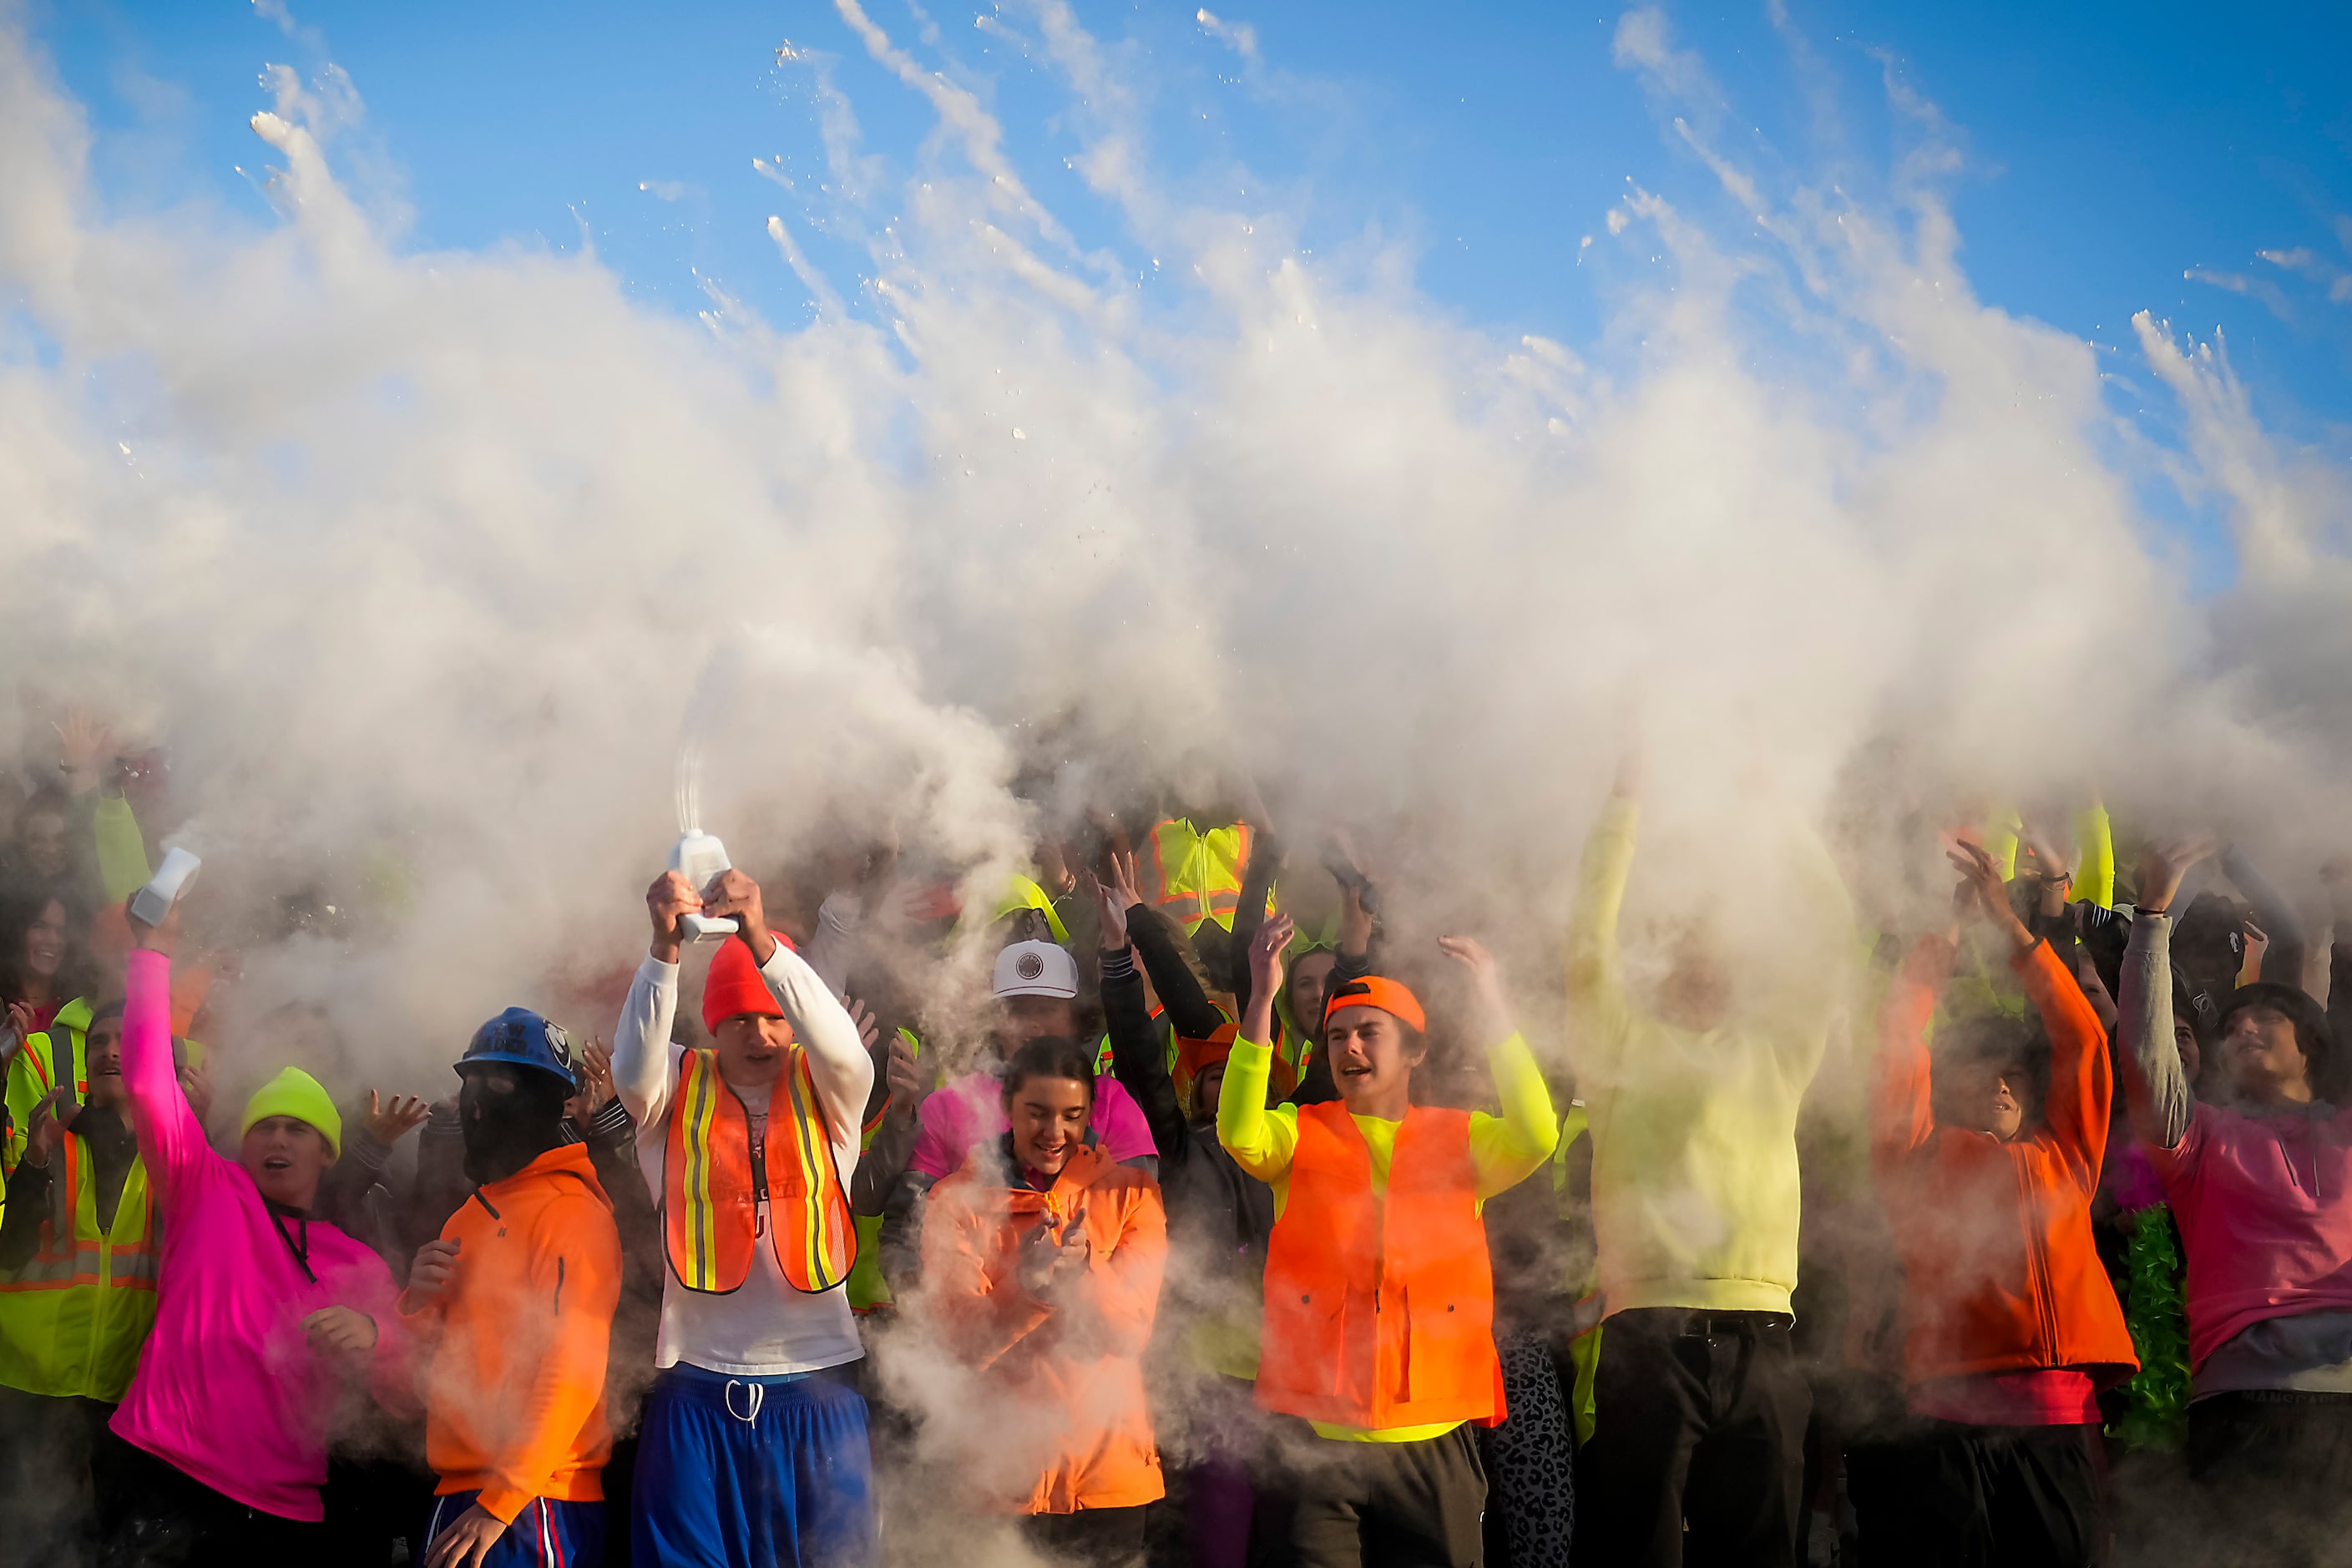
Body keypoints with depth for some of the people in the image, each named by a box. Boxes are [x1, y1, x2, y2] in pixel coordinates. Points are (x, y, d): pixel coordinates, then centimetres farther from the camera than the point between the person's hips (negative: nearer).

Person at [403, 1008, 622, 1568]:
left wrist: (500, 1501, -19)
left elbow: (571, 1370, -16)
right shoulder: (473, 1214, 17)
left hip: (531, 1504, -8)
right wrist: (420, 1305, -2)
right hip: (458, 1496, 8)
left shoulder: (569, 1210, -10)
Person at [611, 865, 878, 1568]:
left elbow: (843, 1047, -19)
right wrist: (665, 946, -34)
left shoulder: (827, 1093, 3)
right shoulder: (678, 1093, 3)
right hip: (698, 1387, 0)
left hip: (818, 1384, 0)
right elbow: (633, 1067, -19)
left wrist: (758, 936, -33)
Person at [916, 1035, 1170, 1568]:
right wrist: (1026, 1285, -31)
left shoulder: (1130, 1194, 2)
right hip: (1002, 1472, -1)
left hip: (1108, 1465, 1)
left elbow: (1131, 1330, -9)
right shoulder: (958, 1200, -1)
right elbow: (964, 1339, -12)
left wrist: (1081, 1267, -28)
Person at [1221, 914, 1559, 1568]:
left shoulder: (1462, 1140, 9)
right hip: (1316, 1436, -1)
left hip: (1433, 1442, 1)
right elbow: (1239, 1135, -13)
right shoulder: (1300, 1134, 9)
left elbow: (1536, 1138, -11)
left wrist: (1493, 1007, -17)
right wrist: (1262, 997, -21)